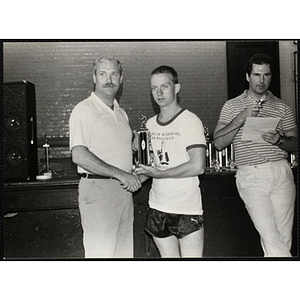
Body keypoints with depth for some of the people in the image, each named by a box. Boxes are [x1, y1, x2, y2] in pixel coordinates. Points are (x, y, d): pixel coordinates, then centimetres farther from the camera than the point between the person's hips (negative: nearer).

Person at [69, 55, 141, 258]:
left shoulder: (121, 113, 18)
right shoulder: (84, 110, -6)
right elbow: (79, 156, -18)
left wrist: (132, 177, 8)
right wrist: (120, 174, -19)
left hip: (123, 190, 7)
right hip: (98, 189, -7)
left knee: (124, 251, 11)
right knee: (100, 252, -4)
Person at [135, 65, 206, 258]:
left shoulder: (190, 121, -8)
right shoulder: (150, 124, 10)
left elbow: (198, 167, -17)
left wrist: (159, 173, -16)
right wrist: (140, 175, -1)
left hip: (187, 209, -5)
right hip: (158, 208, 6)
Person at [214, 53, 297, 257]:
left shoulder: (282, 107, 14)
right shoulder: (232, 106, 9)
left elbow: (294, 144, 13)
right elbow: (218, 143, 0)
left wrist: (279, 141, -10)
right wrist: (240, 119, -12)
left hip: (281, 173, 3)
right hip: (251, 176, -2)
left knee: (284, 238, 4)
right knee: (271, 238, -11)